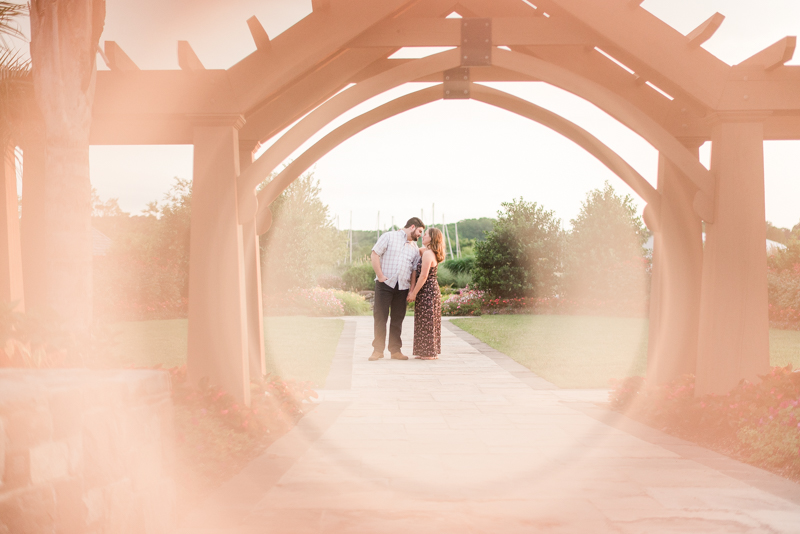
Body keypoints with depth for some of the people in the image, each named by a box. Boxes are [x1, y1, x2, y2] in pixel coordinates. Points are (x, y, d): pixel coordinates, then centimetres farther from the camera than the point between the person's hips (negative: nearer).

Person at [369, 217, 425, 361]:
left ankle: (395, 350, 14)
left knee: (398, 319, 7)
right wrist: (380, 276, -10)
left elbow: (414, 270, 18)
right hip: (385, 284, -4)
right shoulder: (389, 237, 2)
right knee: (380, 317, -3)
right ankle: (378, 350, 4)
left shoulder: (415, 248, 16)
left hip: (402, 287, 5)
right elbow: (375, 254, -3)